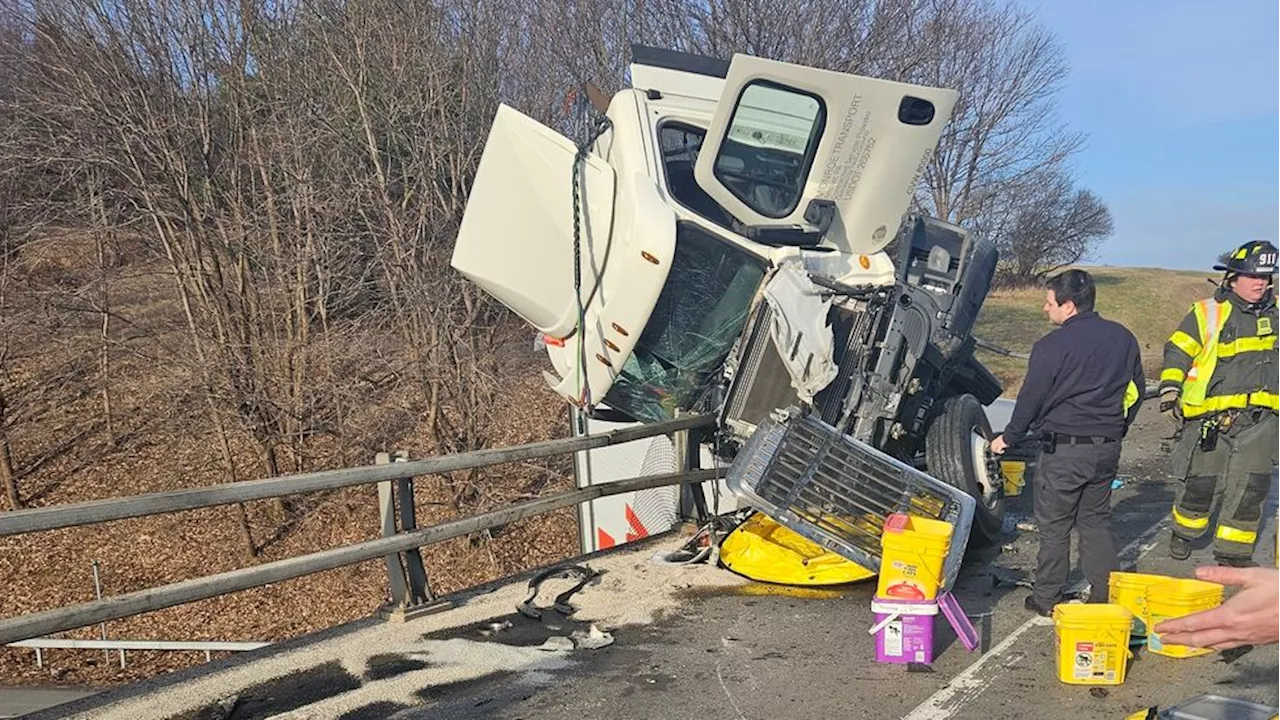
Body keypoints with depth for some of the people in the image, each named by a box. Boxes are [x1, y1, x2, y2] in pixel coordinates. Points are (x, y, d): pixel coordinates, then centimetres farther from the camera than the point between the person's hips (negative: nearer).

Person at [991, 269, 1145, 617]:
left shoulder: (1052, 346, -14)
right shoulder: (1123, 338, 6)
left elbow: (1031, 399, -7)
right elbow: (1136, 390, 17)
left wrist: (1008, 438, 7)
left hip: (1063, 449, -6)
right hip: (1107, 448, 6)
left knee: (1054, 525, 6)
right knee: (1096, 520, 18)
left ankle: (1047, 598, 14)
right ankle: (1106, 593, 19)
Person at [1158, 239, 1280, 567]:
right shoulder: (1207, 313, -4)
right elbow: (1177, 353, -3)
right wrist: (1169, 393, -11)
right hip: (1212, 417, -4)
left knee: (1249, 488, 4)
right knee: (1201, 482, 2)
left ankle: (1233, 553, 16)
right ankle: (1184, 533, 28)